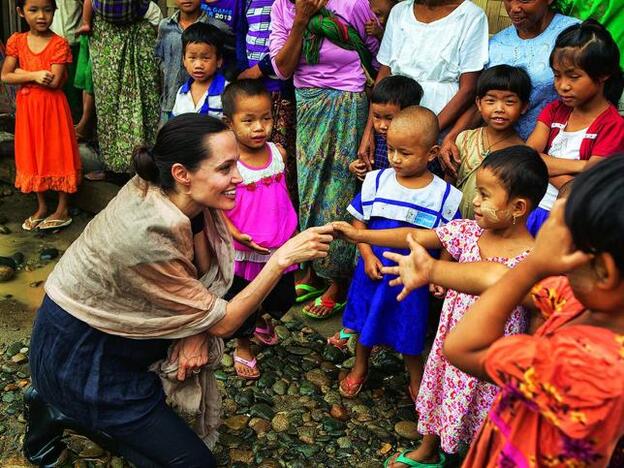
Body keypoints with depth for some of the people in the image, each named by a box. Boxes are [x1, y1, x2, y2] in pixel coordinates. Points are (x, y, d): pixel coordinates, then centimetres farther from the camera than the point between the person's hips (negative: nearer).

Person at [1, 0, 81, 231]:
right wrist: (34, 75, -17)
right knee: (32, 156, 12)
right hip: (27, 107, 4)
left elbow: (54, 82, -18)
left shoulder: (59, 43, -10)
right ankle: (41, 207, 27)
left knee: (57, 154, 3)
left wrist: (23, 73, -12)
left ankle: (63, 210, 15)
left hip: (52, 107, -4)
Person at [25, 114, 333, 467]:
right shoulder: (147, 235, -35)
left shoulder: (186, 198, -14)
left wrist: (197, 333, -16)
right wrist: (284, 258, -31)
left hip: (118, 325, 8)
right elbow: (222, 322, -24)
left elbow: (205, 270, 1)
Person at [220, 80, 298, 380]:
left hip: (280, 248, 5)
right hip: (244, 252, -4)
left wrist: (292, 227, 13)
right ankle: (243, 346, 41)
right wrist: (236, 234, -29)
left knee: (283, 298, 23)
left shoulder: (278, 153, -5)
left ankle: (262, 320, 55)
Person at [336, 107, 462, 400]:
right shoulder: (376, 181, -9)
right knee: (365, 321, 21)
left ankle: (416, 382, 41)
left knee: (410, 331, 15)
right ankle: (360, 368, 48)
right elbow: (359, 222, -2)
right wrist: (368, 257, -12)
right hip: (373, 271, 2)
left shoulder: (445, 196, -13)